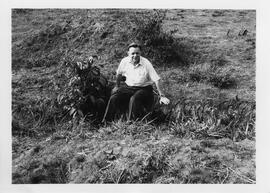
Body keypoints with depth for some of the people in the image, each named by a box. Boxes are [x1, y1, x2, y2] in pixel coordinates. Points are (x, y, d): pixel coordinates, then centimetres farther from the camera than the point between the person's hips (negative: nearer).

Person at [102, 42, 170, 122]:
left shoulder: (146, 63, -16)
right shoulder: (124, 61, -6)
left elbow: (156, 80, -15)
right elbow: (119, 74, 15)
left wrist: (162, 96, -19)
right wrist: (117, 86, 24)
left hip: (144, 88, -3)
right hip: (128, 86, 4)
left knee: (134, 100, -34)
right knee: (114, 98, -17)